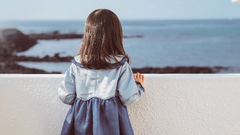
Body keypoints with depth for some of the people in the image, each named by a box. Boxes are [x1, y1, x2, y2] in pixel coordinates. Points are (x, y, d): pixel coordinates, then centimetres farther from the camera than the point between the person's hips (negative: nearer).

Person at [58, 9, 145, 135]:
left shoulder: (76, 64, -5)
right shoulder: (121, 65, -10)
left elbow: (66, 97, -2)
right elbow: (128, 98, -9)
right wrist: (139, 86, 11)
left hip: (81, 120, 2)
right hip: (110, 120, -2)